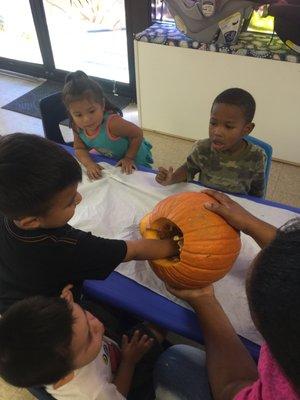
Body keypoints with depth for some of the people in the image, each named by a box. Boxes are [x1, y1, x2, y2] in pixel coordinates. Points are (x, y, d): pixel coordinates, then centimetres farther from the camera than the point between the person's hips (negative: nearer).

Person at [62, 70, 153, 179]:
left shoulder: (112, 123, -40)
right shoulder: (77, 127, -22)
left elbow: (137, 134, -29)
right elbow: (79, 149, -9)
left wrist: (129, 158, -25)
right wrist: (89, 164, -28)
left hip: (135, 160, -5)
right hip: (112, 161, 5)